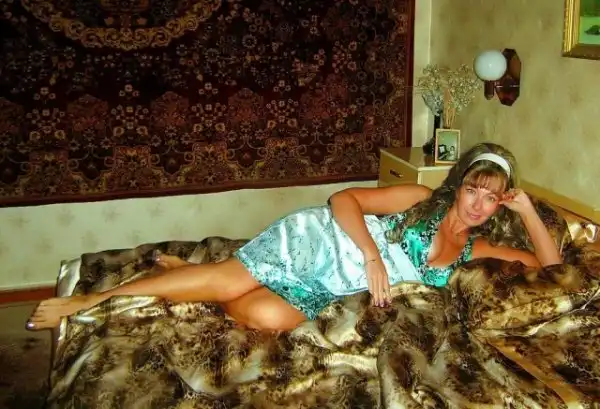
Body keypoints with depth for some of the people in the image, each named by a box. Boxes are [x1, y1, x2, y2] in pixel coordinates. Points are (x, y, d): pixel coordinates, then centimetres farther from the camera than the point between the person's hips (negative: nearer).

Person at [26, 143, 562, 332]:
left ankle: (192, 281, 3)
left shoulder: (472, 248, 10)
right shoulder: (420, 199, -4)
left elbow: (549, 264, 13)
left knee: (271, 317, -27)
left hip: (325, 291, 4)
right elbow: (344, 198, -8)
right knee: (231, 280, -24)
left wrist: (527, 210, -1)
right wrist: (372, 254, -21)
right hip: (315, 241, -4)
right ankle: (91, 298, -10)